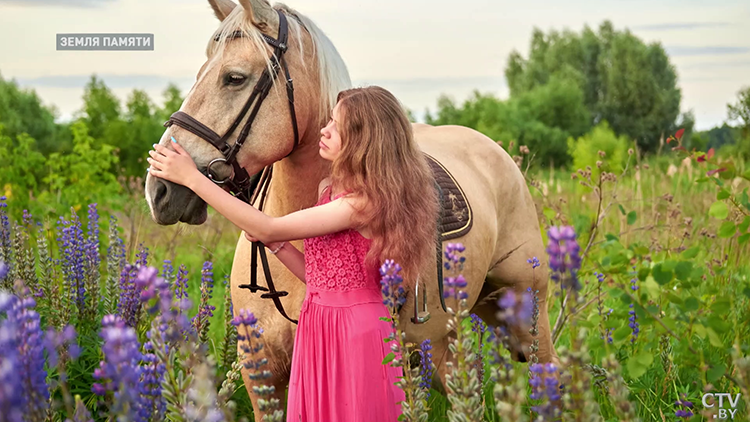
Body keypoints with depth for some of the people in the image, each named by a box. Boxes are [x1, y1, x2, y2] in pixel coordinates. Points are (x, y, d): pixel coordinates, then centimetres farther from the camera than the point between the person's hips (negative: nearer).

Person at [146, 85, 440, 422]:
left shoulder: (365, 201, -21)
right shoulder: (330, 189, 9)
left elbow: (269, 229, -21)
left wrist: (192, 178, -17)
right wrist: (271, 242, -3)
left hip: (354, 331, -9)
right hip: (318, 326, 9)